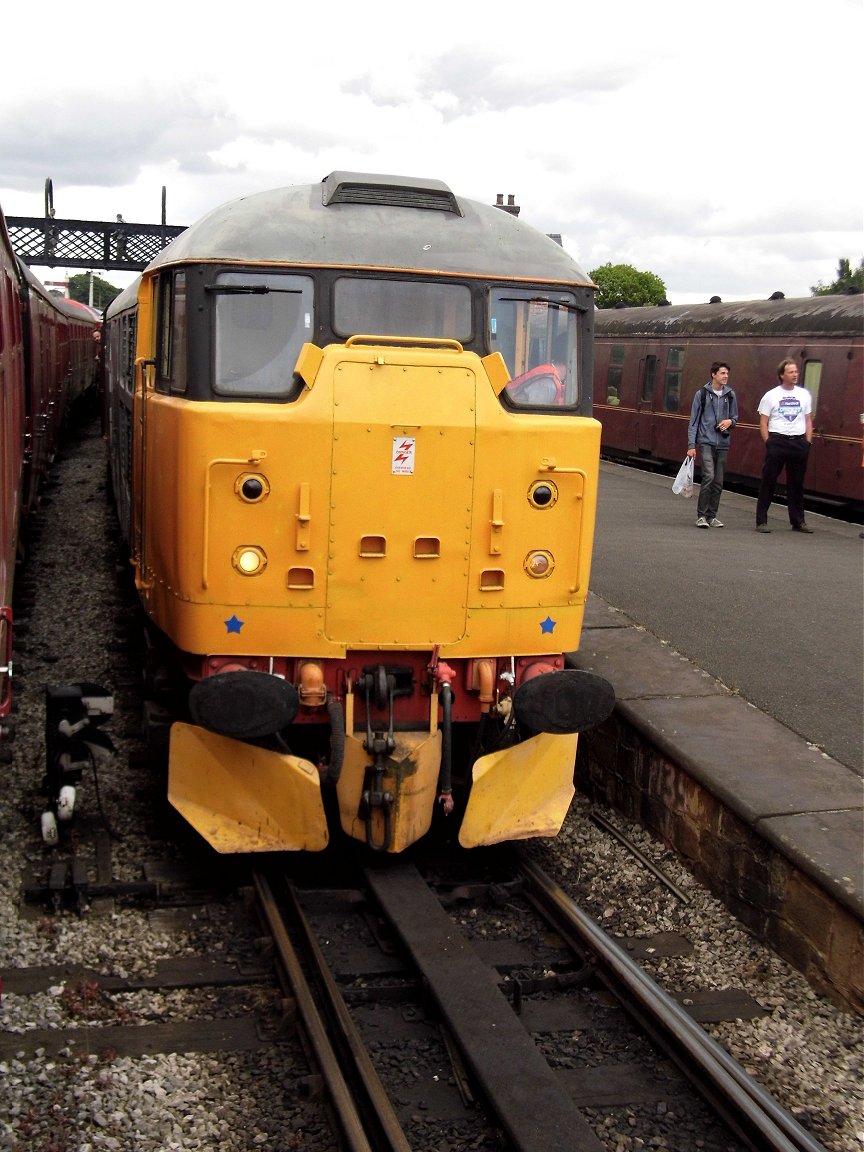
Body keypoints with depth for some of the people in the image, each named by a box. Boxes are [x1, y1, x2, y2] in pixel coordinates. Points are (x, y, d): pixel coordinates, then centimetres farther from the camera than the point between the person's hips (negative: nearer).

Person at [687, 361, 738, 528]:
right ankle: (701, 515, -8)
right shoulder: (702, 394, -1)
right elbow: (694, 420, 1)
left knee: (718, 481, 5)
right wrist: (691, 445, -4)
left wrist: (730, 421, -7)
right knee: (709, 476, -16)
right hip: (706, 442, -4)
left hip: (723, 443, 4)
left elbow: (735, 417, 18)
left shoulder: (730, 395, 7)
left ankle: (712, 516, 16)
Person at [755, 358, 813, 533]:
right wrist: (768, 442, -8)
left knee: (797, 483, 10)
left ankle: (798, 521, 18)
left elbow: (808, 420, 15)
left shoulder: (804, 395, 11)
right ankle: (761, 521, 2)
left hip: (799, 442, 3)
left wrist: (808, 441, 5)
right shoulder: (771, 396, 1)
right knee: (768, 482, -2)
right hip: (777, 441, -3)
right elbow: (763, 422, 1)